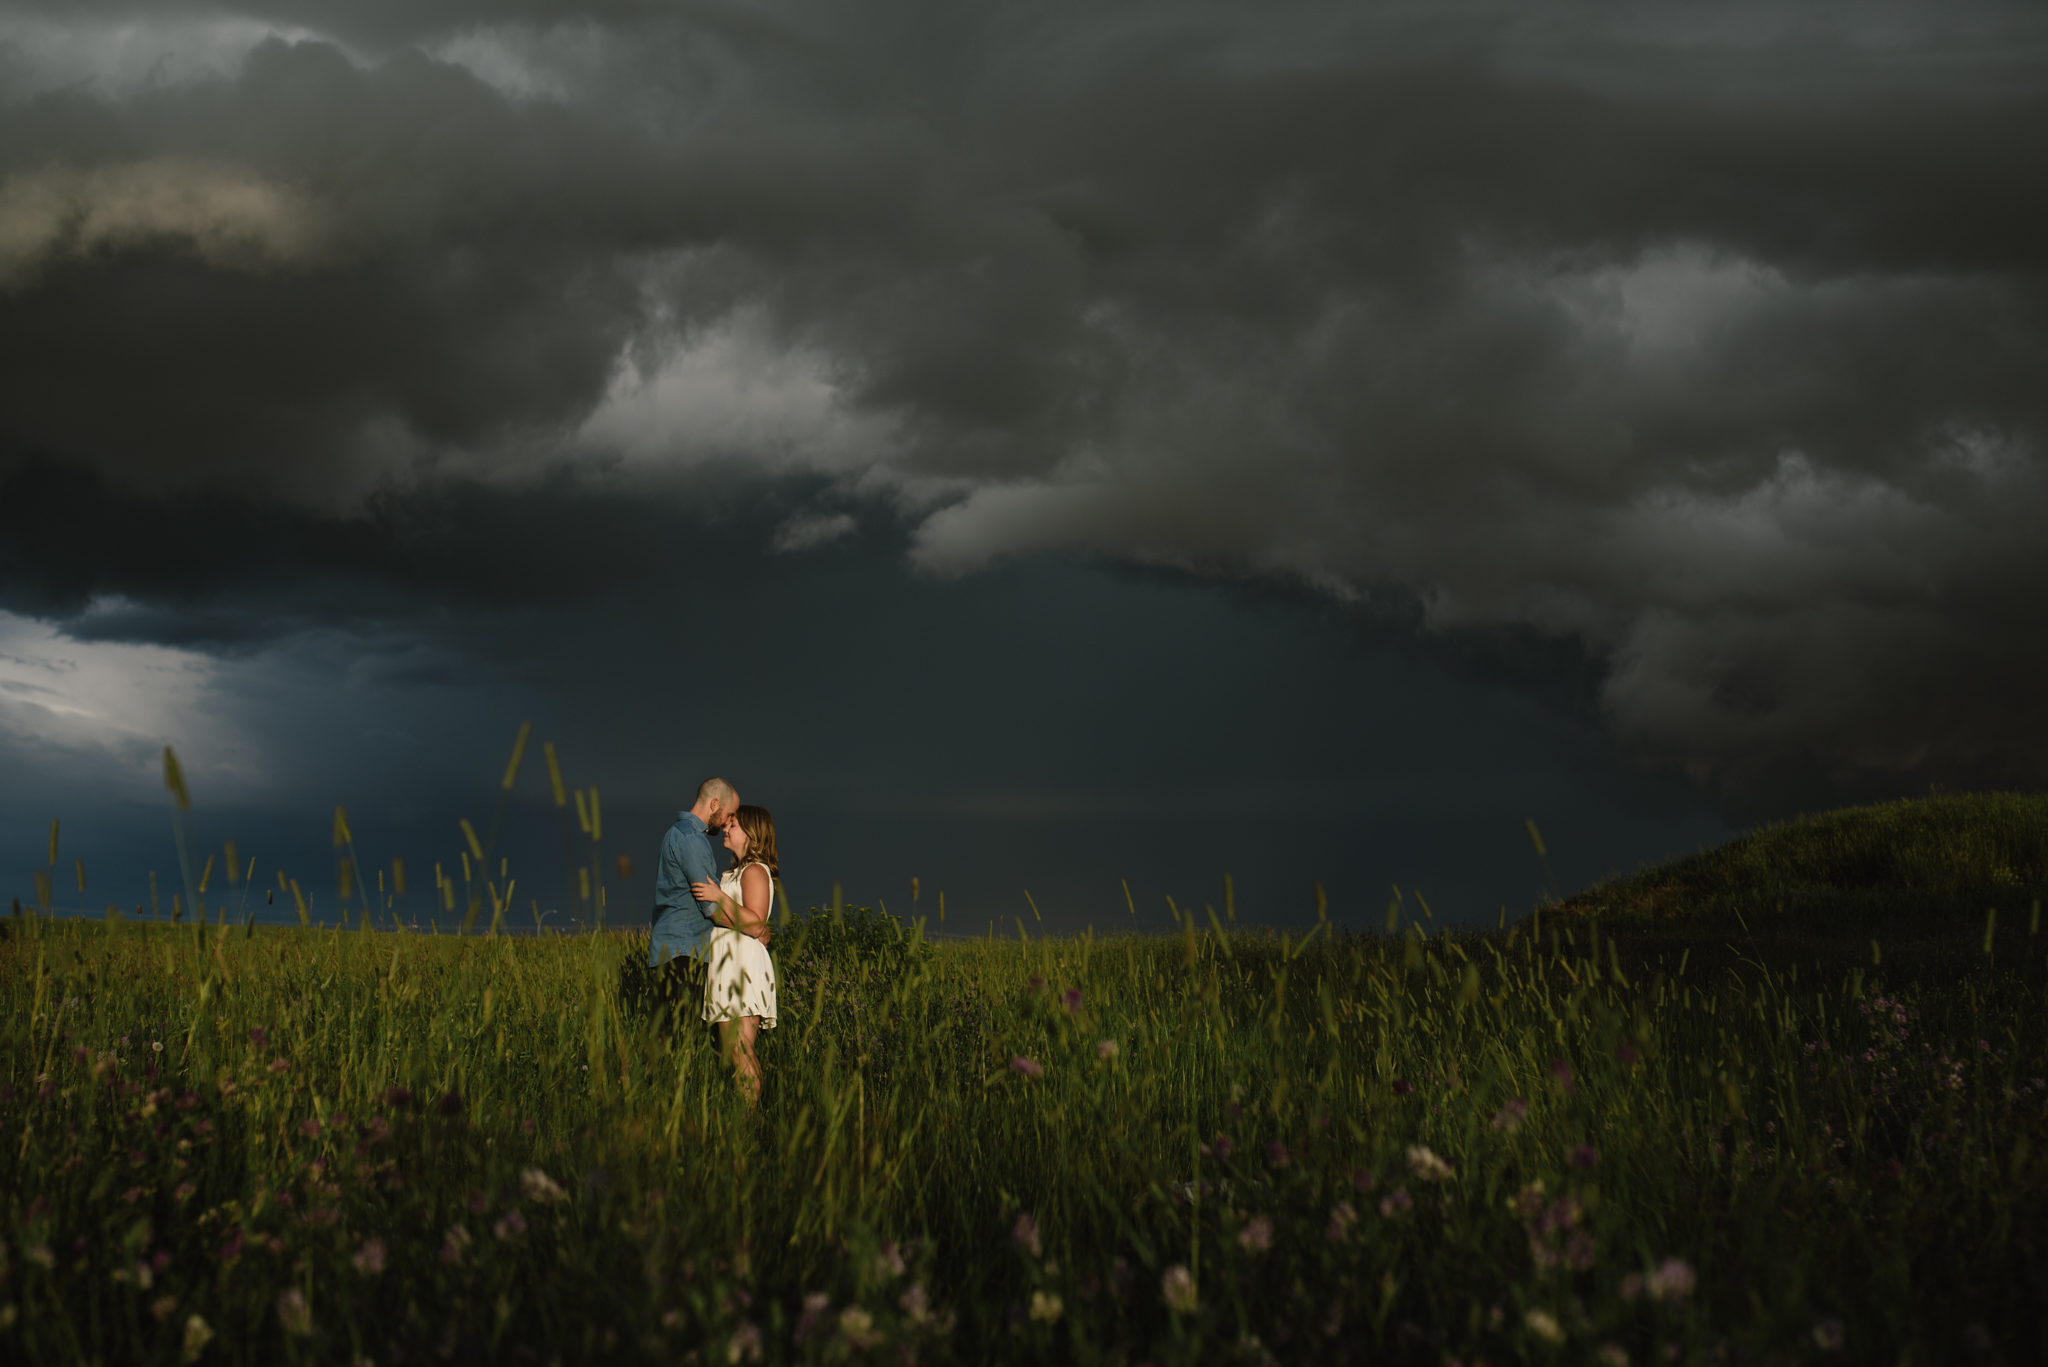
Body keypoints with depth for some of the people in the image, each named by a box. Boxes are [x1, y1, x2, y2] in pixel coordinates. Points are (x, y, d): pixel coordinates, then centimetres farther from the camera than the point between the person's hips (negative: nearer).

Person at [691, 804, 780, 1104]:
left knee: (741, 1051, -15)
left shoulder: (755, 871, -7)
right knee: (729, 1050, 4)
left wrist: (720, 898, -23)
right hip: (728, 967, 10)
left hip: (744, 965, -10)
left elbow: (755, 924, -18)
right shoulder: (735, 872, 23)